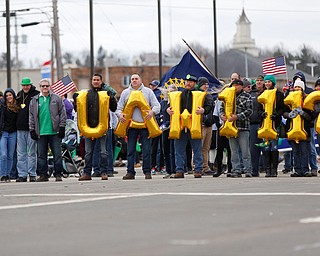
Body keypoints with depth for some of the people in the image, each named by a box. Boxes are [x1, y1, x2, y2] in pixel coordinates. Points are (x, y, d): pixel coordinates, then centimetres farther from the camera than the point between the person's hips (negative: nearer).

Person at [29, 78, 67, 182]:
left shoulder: (57, 98, 5)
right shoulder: (34, 100, 11)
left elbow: (62, 113, 4)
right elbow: (31, 116, 13)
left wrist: (62, 127, -2)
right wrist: (32, 130, 7)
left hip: (54, 132, -2)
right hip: (40, 133, 2)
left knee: (57, 154, -2)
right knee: (41, 155, 5)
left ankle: (58, 174, 4)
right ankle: (43, 175, 11)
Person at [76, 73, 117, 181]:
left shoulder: (106, 93, 5)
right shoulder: (86, 94, 10)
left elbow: (113, 108, 3)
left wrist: (111, 98, -11)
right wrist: (76, 101, -2)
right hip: (89, 126, 2)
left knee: (103, 151, 1)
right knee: (88, 151, 5)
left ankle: (104, 172, 6)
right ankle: (87, 173, 8)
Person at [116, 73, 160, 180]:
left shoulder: (148, 91, 9)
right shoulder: (125, 92, 14)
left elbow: (157, 105, 5)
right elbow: (119, 107, 15)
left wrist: (152, 112, -17)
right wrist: (120, 115, -7)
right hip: (131, 125, 1)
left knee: (146, 150, -2)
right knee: (130, 150, -1)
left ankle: (147, 172, 4)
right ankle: (130, 172, 2)